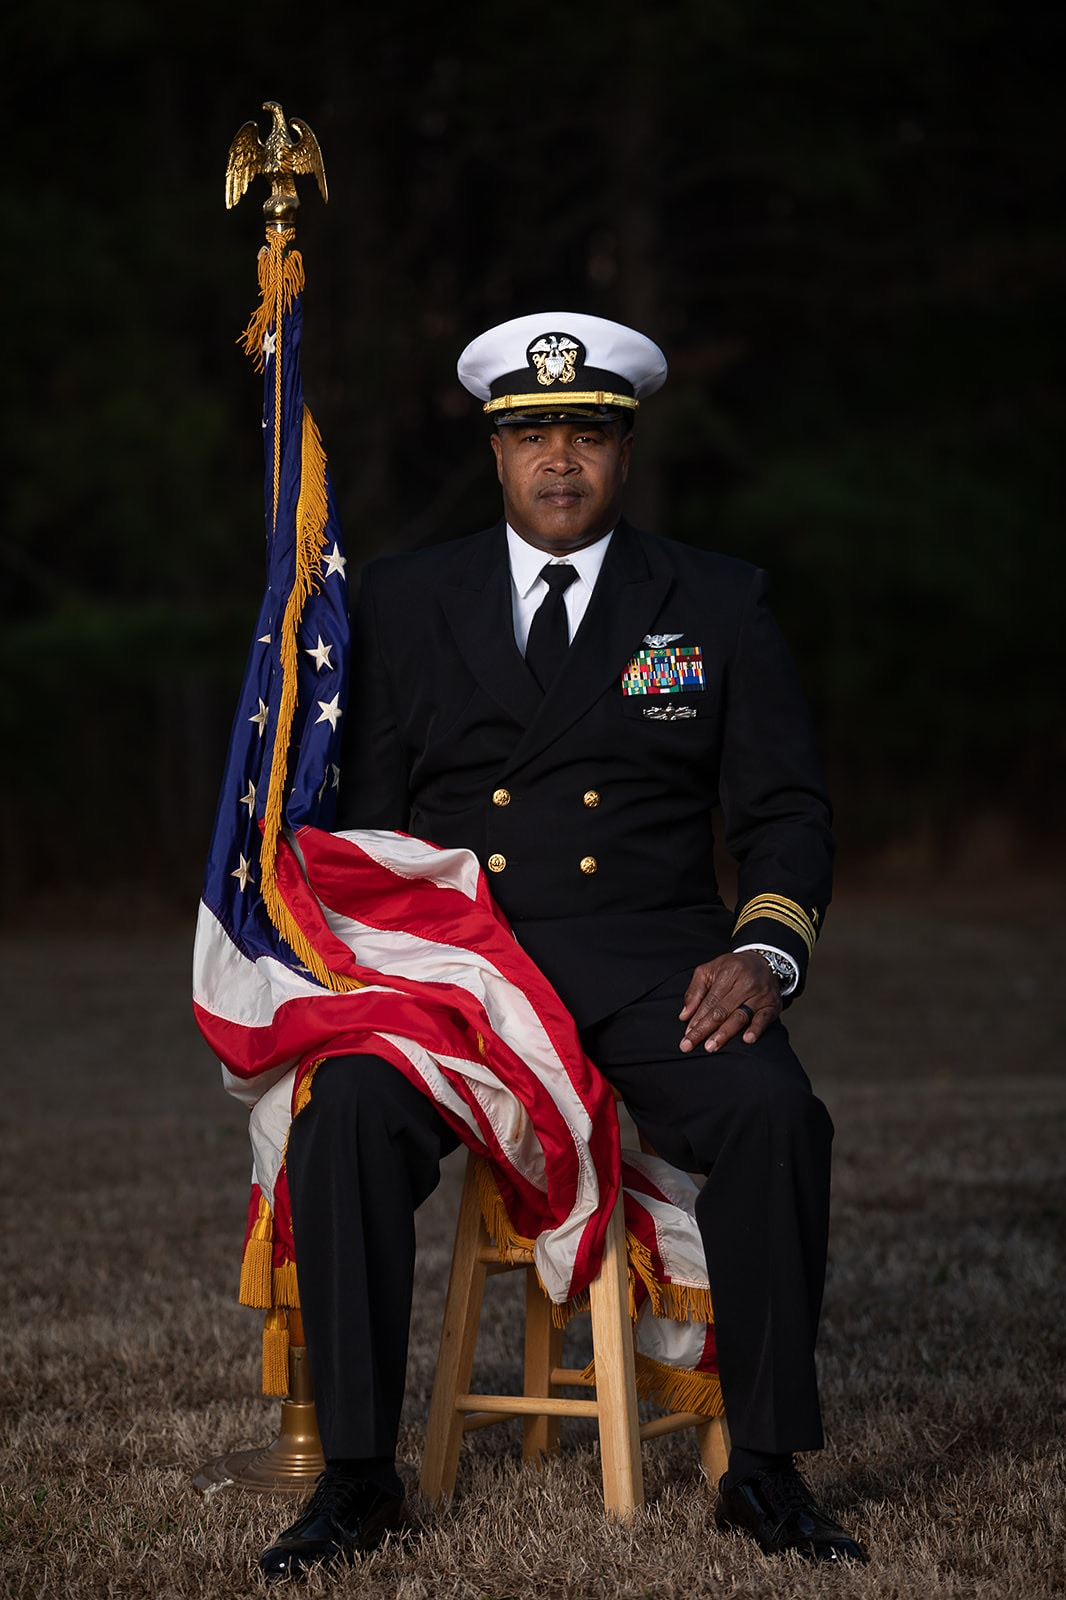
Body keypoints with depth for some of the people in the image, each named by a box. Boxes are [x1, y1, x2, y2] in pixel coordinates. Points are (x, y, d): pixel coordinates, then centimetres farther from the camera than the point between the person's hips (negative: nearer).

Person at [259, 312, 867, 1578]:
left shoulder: (719, 604, 11)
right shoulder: (405, 600, 13)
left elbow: (782, 808, 9)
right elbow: (367, 811, 12)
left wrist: (766, 951, -11)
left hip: (648, 958, 0)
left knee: (774, 1114, -31)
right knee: (345, 1116, -30)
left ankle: (764, 1470, -19)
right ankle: (356, 1475, -19)